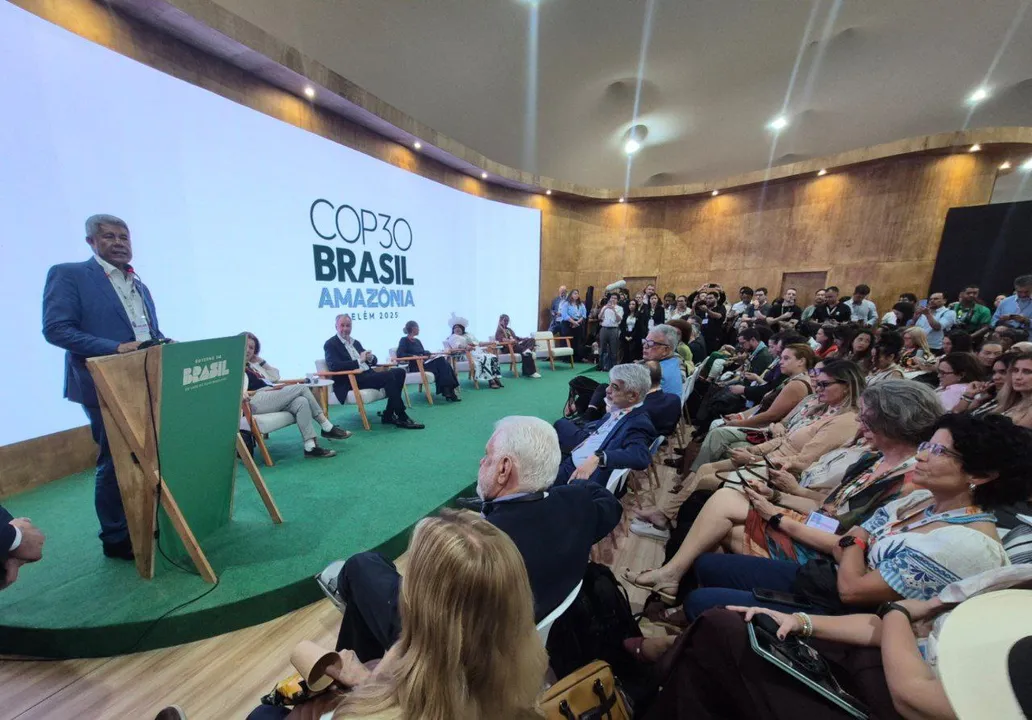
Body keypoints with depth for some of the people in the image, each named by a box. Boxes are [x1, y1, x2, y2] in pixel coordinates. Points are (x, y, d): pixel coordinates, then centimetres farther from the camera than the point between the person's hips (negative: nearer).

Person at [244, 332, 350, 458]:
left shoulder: (253, 365, 30)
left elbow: (275, 376, 28)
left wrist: (261, 361, 22)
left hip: (270, 398, 8)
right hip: (256, 401, -8)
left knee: (301, 402, -22)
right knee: (301, 388, -21)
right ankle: (327, 428, -22)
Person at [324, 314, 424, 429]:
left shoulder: (355, 342, 22)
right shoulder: (330, 344, 1)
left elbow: (373, 360, 19)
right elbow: (333, 366, -16)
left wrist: (370, 358, -6)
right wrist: (359, 361, -22)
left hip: (367, 374, 8)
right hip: (351, 380, -7)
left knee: (399, 371, -12)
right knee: (388, 376, -28)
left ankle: (389, 415, -10)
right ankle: (402, 418, -21)